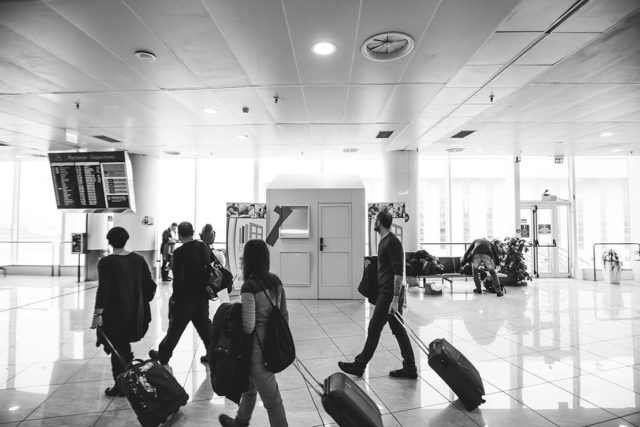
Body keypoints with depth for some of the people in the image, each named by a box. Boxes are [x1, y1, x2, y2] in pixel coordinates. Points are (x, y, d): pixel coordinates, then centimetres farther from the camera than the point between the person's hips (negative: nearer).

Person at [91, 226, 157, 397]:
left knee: (117, 349, 8)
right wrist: (144, 301, 18)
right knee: (124, 347, 22)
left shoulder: (106, 262, -11)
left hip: (115, 312, -5)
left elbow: (103, 289, -17)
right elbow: (150, 285, 4)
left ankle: (121, 387, 18)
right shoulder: (138, 259, 2)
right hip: (136, 312, 5)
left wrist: (98, 313, -15)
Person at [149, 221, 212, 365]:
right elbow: (211, 271, 6)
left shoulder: (180, 252, -18)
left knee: (175, 327, 13)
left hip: (185, 298, -5)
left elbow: (178, 278, -18)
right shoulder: (205, 248, -1)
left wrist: (175, 297, -6)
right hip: (202, 296, 5)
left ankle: (163, 355, 31)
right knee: (204, 326, 17)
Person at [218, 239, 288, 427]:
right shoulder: (276, 281, -1)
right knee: (249, 385, 29)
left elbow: (248, 327, -23)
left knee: (270, 397, 9)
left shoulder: (249, 287, -22)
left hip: (257, 346, -8)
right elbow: (285, 315, 6)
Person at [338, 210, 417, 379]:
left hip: (390, 293, -10)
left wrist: (395, 299, -22)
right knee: (398, 329, 12)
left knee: (374, 328, 0)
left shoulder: (392, 242, -17)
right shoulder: (384, 241, 13)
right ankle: (409, 368, 20)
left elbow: (398, 272, -21)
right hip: (386, 292, 10)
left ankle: (359, 365, 12)